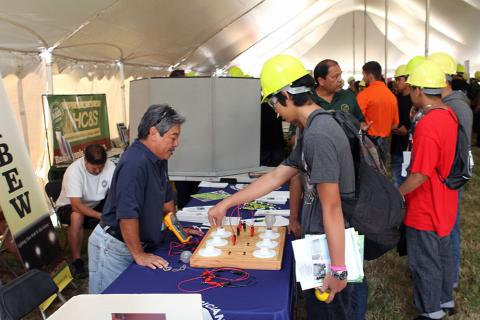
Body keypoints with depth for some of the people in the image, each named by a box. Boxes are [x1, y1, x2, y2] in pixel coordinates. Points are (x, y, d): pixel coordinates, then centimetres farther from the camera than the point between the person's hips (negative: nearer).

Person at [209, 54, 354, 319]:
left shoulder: (318, 135, -23)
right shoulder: (315, 129, 10)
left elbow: (332, 209, -23)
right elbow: (276, 177, 13)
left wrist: (338, 269, -20)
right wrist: (227, 203, 15)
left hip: (330, 247, -9)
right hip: (319, 241, 10)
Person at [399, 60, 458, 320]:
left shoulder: (427, 125, -28)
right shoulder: (449, 114, 0)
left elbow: (420, 175, -27)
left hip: (425, 210, -9)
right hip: (444, 203, 9)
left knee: (425, 262, 8)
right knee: (442, 254, 23)